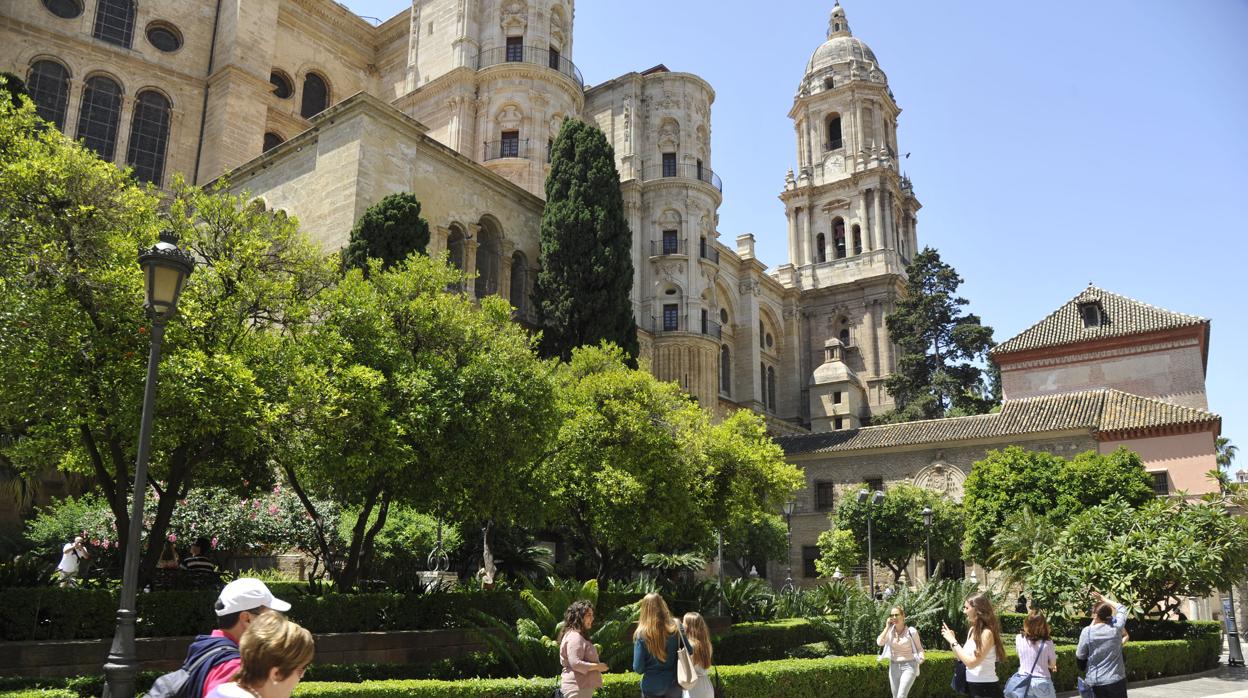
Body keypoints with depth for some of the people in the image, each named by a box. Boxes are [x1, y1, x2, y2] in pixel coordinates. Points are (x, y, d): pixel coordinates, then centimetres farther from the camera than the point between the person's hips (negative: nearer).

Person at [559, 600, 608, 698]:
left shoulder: (579, 636, 18)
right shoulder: (574, 637, -17)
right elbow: (576, 664, -24)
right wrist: (597, 666, -15)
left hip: (580, 687, 11)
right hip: (576, 687, -11)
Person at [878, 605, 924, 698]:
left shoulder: (911, 631, -8)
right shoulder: (889, 631, 1)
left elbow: (919, 647, 2)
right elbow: (879, 643, -14)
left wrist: (921, 657, -19)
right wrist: (887, 627, -12)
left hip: (909, 666, -4)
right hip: (894, 666, 5)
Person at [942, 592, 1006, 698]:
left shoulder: (987, 633, -19)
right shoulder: (973, 630, 7)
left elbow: (971, 663, -22)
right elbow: (964, 657, 10)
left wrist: (953, 641, -18)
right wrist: (951, 640, 0)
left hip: (986, 688, -8)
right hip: (972, 686, 8)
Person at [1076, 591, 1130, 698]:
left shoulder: (1087, 632, -11)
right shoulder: (1116, 627, -5)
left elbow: (1080, 656, -1)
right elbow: (1122, 608, 16)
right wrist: (1103, 598, 24)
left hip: (1096, 682, -1)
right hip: (1116, 680, 1)